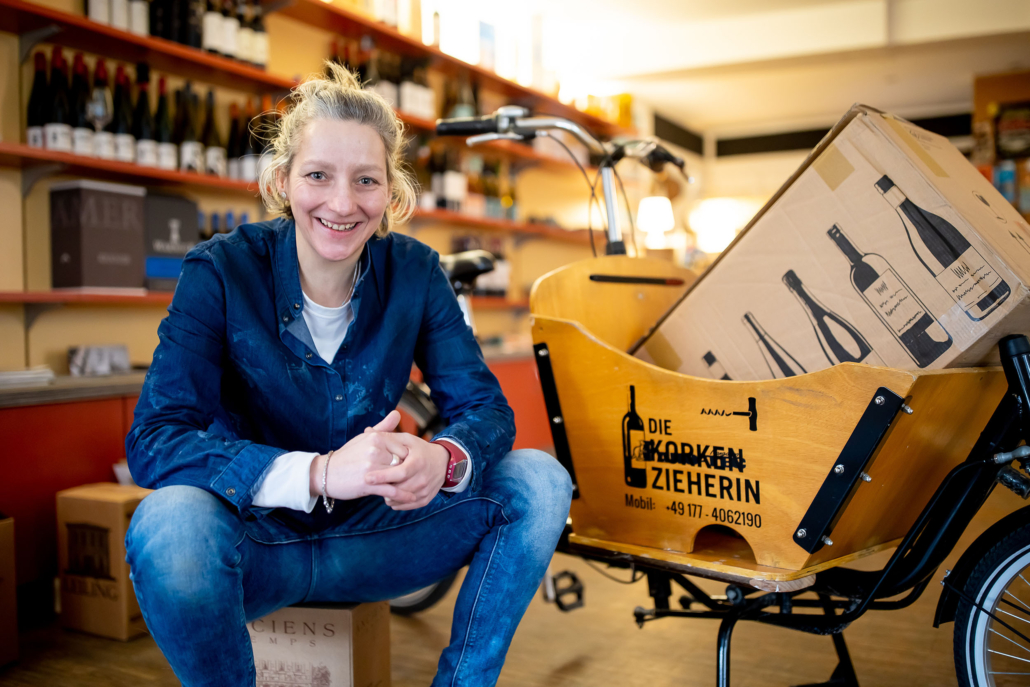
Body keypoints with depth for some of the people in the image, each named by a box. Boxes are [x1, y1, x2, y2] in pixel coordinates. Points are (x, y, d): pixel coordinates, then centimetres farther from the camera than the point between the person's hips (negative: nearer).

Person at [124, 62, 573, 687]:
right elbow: (153, 439, -22)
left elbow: (485, 407, -6)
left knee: (539, 481, -14)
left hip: (370, 537, 3)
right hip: (257, 546, -2)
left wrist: (445, 458, -32)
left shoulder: (415, 272, -6)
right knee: (171, 522, -35)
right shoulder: (222, 271, -14)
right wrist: (318, 473, -38)